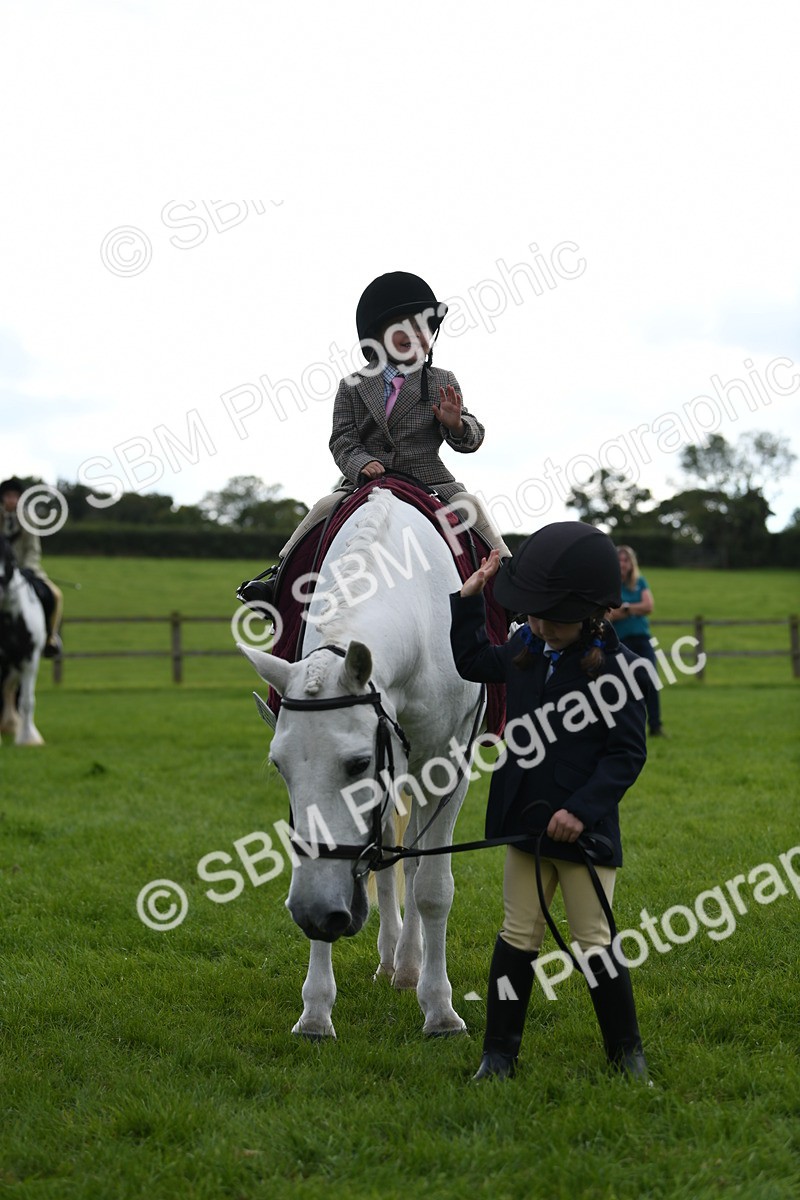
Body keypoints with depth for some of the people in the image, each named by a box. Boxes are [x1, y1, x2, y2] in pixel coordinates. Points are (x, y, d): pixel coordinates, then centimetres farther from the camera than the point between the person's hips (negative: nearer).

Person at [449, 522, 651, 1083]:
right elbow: (472, 660, 24)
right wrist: (469, 597, 15)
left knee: (594, 941, 4)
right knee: (518, 937, 11)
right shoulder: (524, 649, 3)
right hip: (526, 824, 5)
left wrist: (583, 808, -22)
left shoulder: (615, 663, -14)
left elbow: (628, 753, -14)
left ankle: (627, 1050, 21)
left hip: (585, 828, -5)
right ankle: (500, 1052, 18)